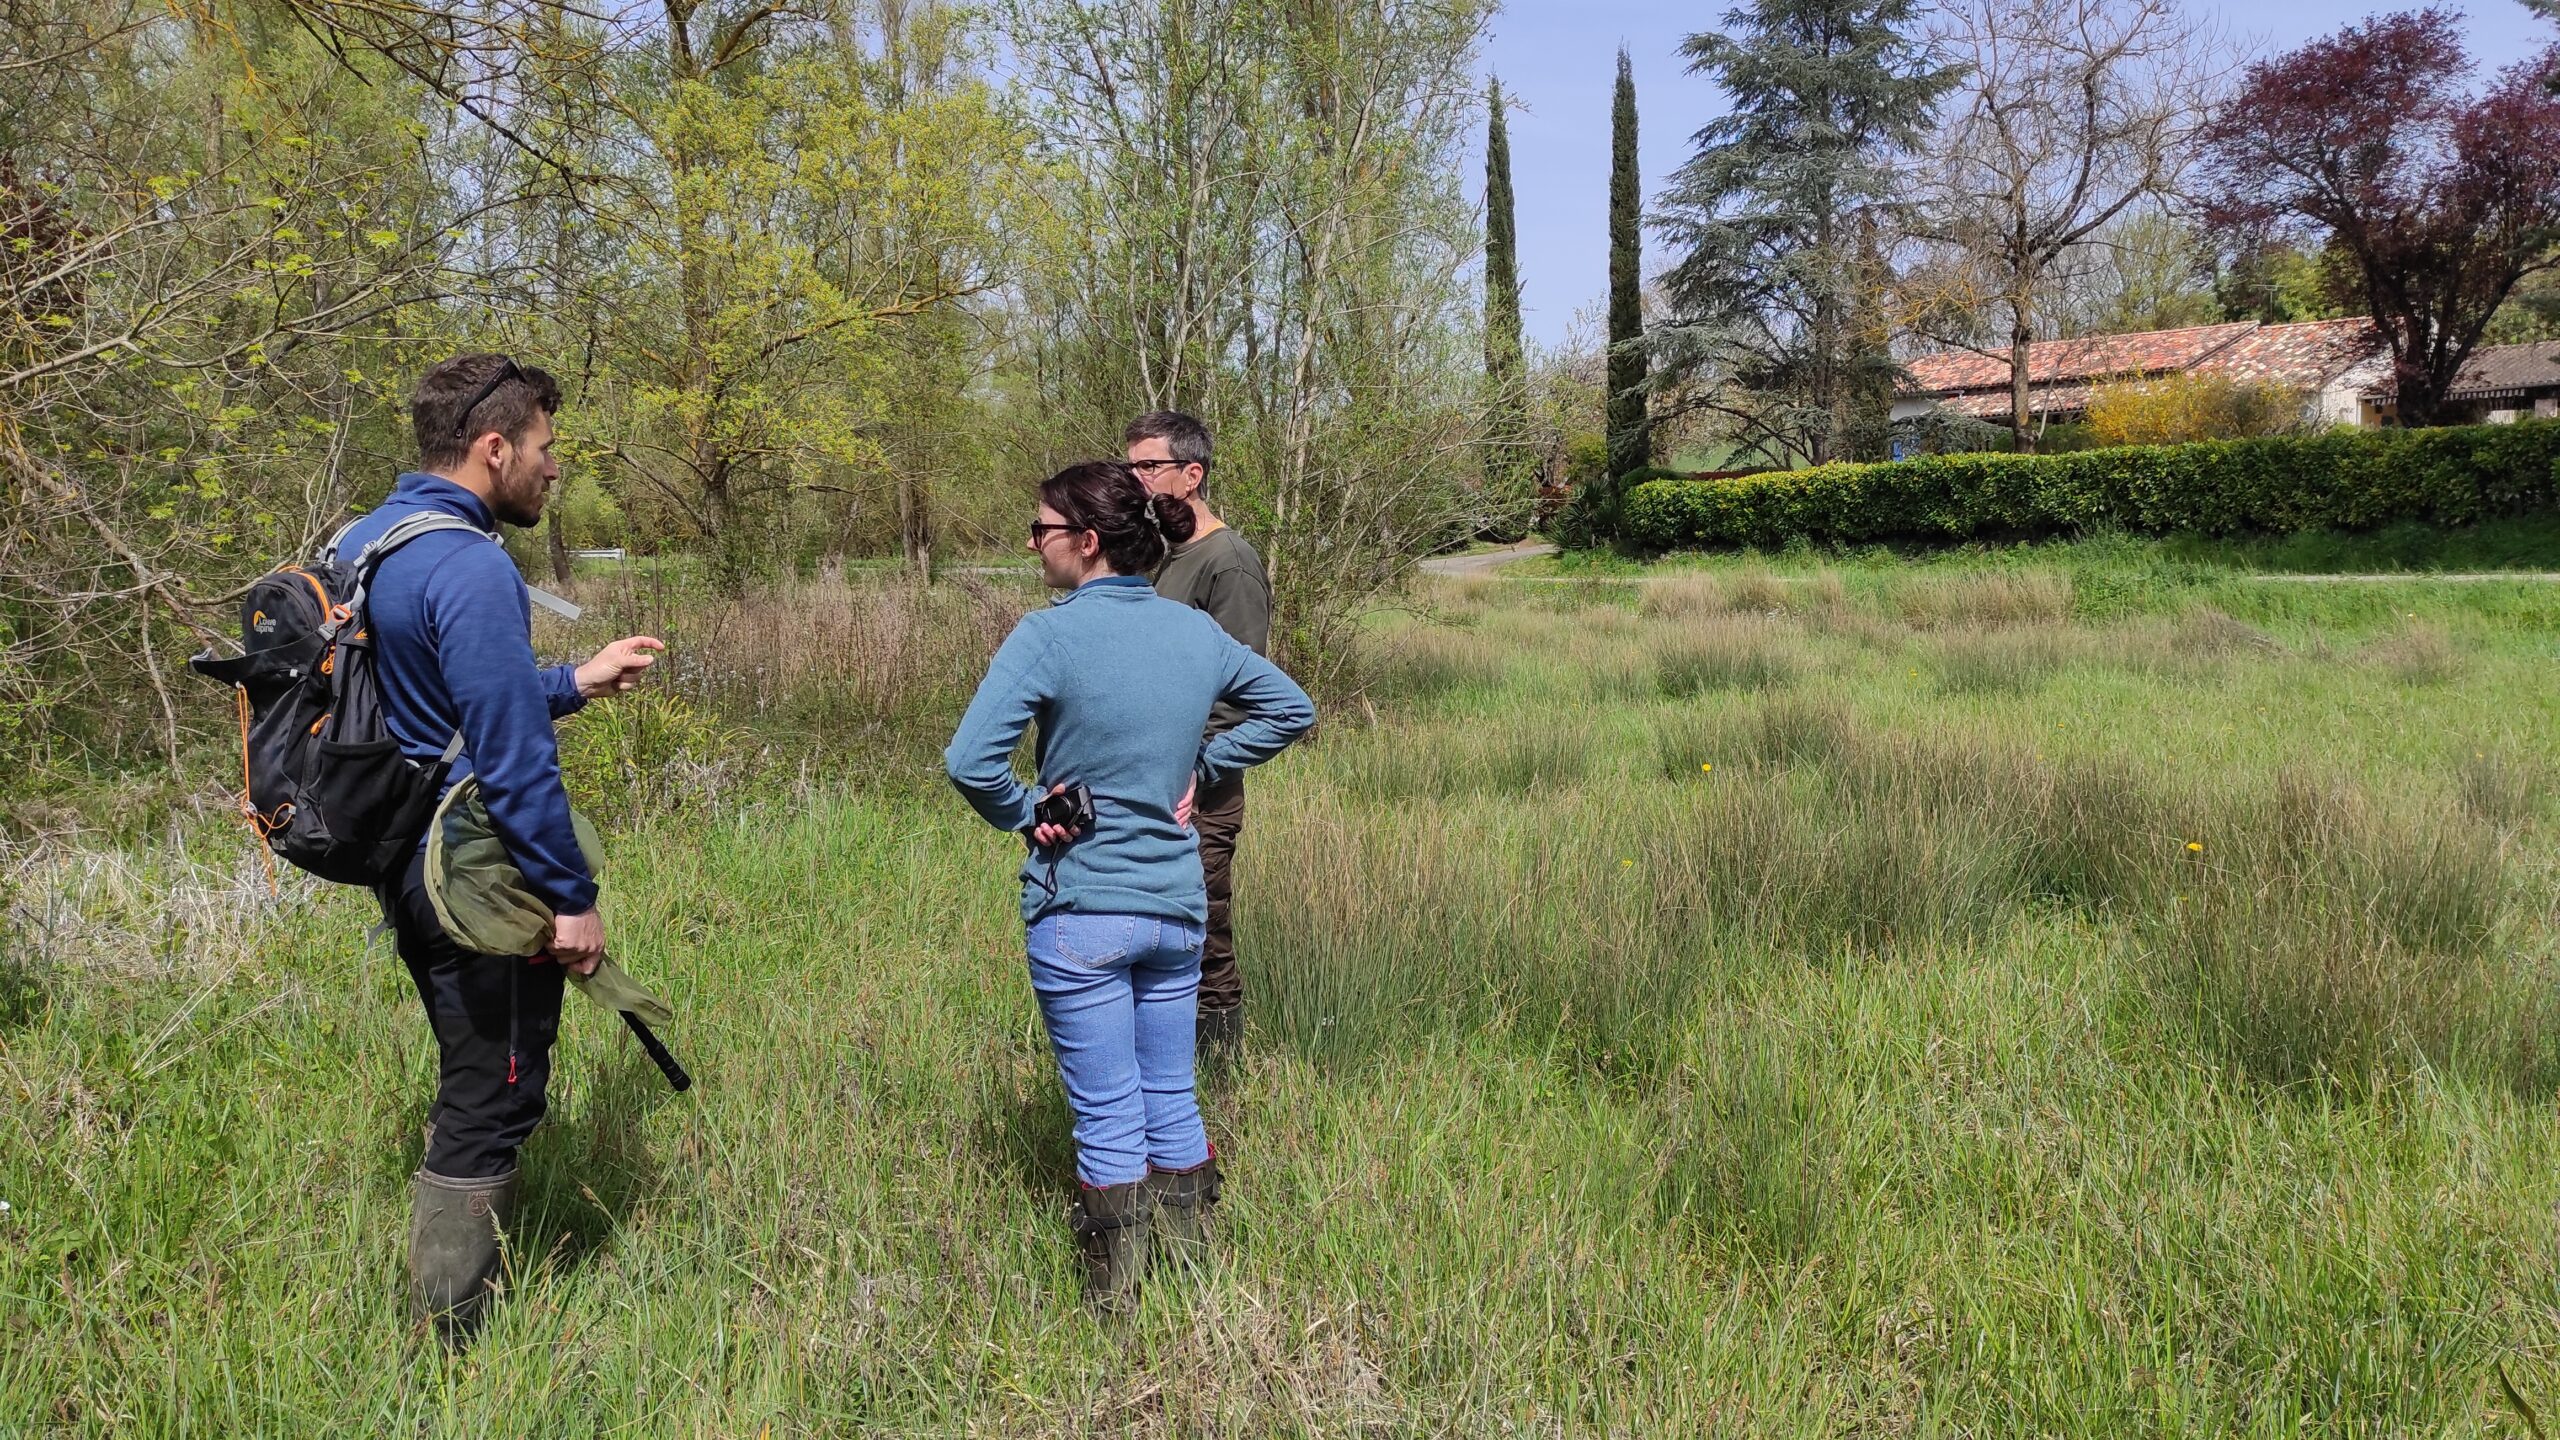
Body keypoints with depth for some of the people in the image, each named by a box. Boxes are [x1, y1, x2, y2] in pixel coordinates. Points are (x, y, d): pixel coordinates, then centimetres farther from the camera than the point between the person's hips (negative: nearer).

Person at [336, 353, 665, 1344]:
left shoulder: (364, 540, 9)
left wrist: (573, 683, 20)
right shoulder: (471, 567, -22)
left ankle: (457, 1293, 37)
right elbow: (511, 759, -23)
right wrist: (571, 896, -16)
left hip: (402, 857, 10)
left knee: (471, 1081, 23)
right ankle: (453, 1346, 14)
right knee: (491, 1104, 3)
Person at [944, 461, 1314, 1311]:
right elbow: (1291, 709, 14)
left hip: (1080, 911, -4)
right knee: (1172, 1097, 18)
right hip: (1178, 904, 5)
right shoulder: (1196, 631, 2)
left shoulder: (1051, 634, -15)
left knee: (1107, 1114, 6)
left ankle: (1115, 1300, 18)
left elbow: (970, 761, -24)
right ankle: (1193, 1268, 30)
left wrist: (1022, 818, -7)